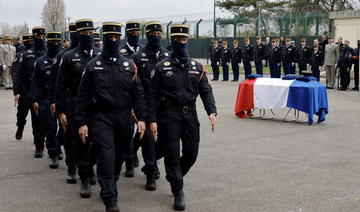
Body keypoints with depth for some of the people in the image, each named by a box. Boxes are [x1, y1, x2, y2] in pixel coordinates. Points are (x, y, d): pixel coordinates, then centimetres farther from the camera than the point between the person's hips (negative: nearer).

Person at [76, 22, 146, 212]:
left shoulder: (129, 65, 6)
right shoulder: (93, 66, -1)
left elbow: (138, 94, 5)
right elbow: (83, 96, -1)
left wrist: (141, 118, -3)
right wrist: (82, 123, -6)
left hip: (124, 118, 3)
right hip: (102, 118, -3)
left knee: (119, 155, 13)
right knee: (106, 157, -11)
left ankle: (109, 185, 36)